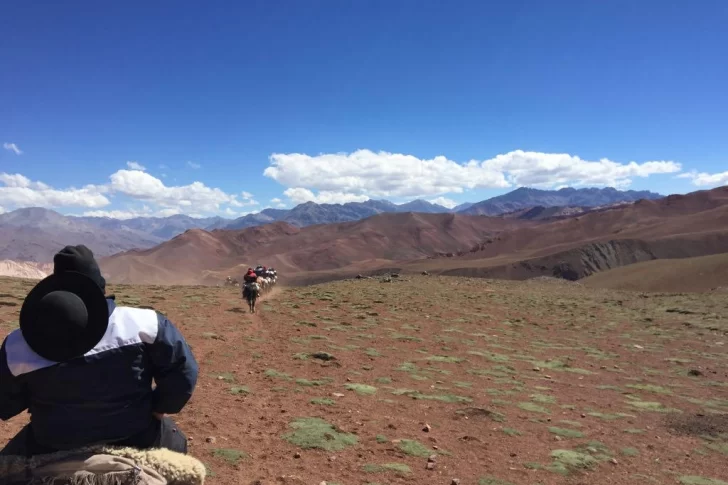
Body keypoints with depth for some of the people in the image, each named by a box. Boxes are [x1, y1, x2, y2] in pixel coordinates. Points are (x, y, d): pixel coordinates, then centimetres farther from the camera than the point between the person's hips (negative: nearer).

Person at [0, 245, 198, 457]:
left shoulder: (17, 346, -14)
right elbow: (183, 371, -13)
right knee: (174, 444, 30)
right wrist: (159, 408, 4)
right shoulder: (143, 322, -20)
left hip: (53, 451, 1)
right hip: (135, 443, -1)